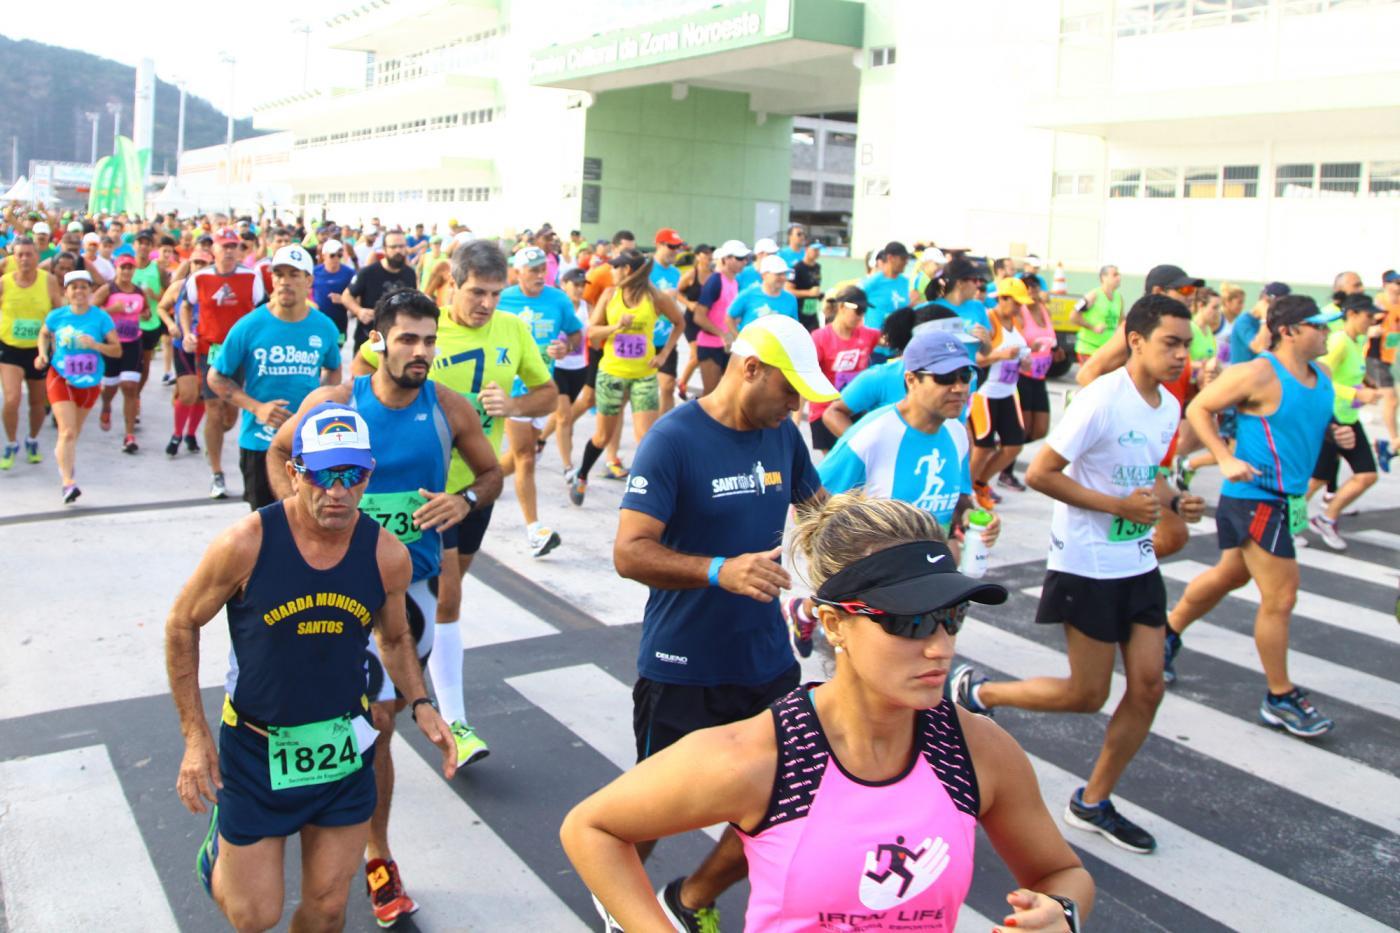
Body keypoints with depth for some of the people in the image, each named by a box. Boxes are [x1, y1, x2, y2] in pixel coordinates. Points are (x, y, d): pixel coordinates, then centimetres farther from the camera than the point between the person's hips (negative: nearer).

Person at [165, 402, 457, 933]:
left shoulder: (388, 556, -13)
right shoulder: (246, 545, -21)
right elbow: (182, 626, -6)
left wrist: (421, 705, -8)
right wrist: (195, 738, -7)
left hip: (345, 749, 3)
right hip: (256, 749, -2)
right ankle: (218, 853, 42)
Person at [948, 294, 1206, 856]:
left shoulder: (1169, 407, 7)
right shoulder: (1102, 400, -19)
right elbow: (1039, 474, -20)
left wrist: (1172, 501, 1)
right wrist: (1119, 505, -22)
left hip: (1138, 564, 8)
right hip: (1088, 566, -8)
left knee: (1148, 686, 6)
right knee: (1088, 694, 0)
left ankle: (1092, 803, 23)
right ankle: (974, 692, 22)